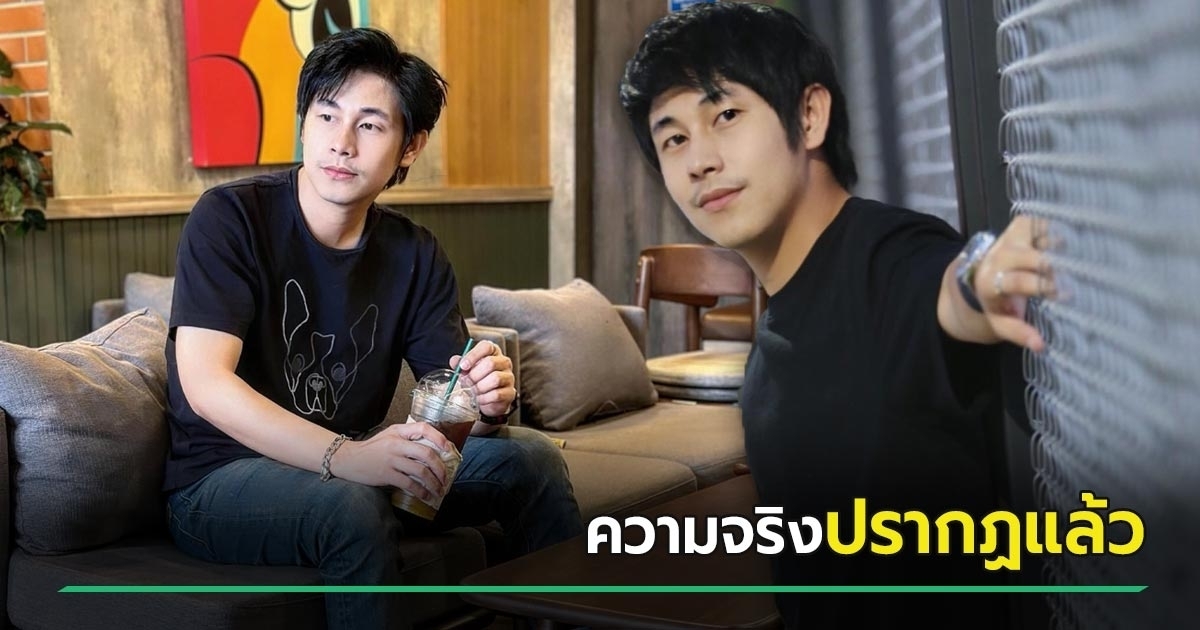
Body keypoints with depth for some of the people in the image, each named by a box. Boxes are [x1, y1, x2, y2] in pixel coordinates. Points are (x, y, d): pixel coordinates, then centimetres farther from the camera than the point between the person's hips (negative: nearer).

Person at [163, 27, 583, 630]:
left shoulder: (415, 255, 2)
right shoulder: (229, 218, -15)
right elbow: (205, 384, -26)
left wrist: (487, 403, -28)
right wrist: (343, 456, -40)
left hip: (348, 471, 5)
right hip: (219, 483, -5)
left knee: (528, 456, -7)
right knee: (351, 504, -35)